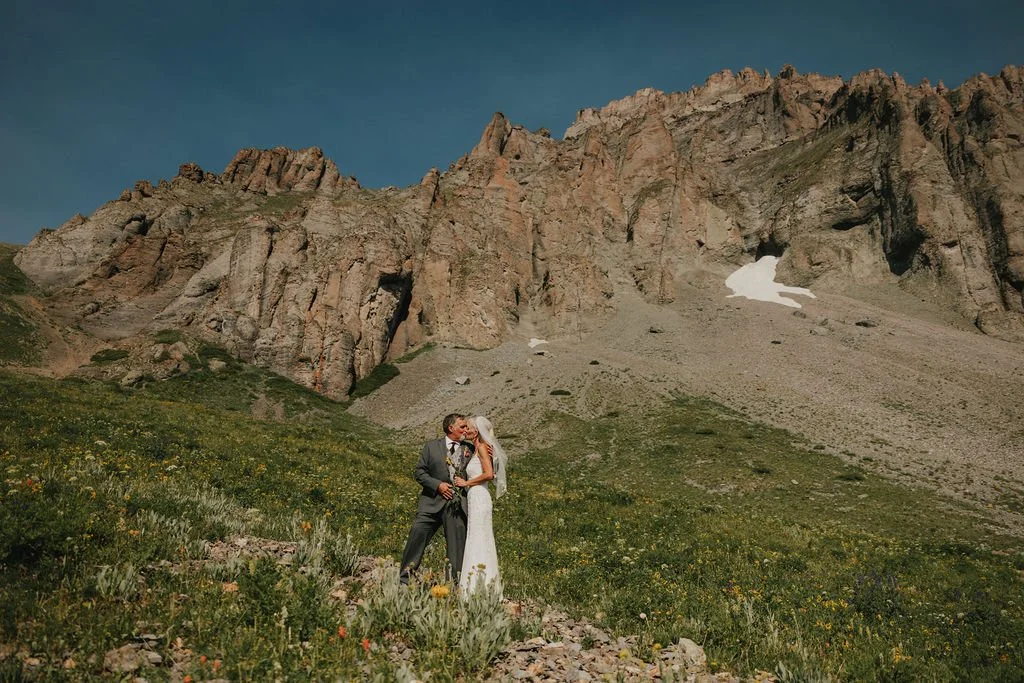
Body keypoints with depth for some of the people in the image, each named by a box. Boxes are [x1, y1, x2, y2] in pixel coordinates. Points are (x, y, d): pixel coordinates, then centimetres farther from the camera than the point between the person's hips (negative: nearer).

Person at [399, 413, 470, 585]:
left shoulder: (469, 449, 11)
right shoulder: (432, 447, 7)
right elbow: (419, 472, 5)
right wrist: (437, 484, -9)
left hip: (458, 505, 1)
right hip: (432, 503, -1)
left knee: (457, 546, 2)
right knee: (417, 537, -4)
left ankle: (455, 584, 13)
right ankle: (405, 580, 8)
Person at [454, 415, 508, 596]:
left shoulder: (482, 447, -9)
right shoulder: (475, 449, 18)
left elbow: (489, 474, -20)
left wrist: (466, 483, -12)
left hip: (479, 498, -10)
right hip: (475, 498, 10)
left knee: (478, 541, -7)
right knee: (480, 542, 11)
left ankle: (477, 587, -3)